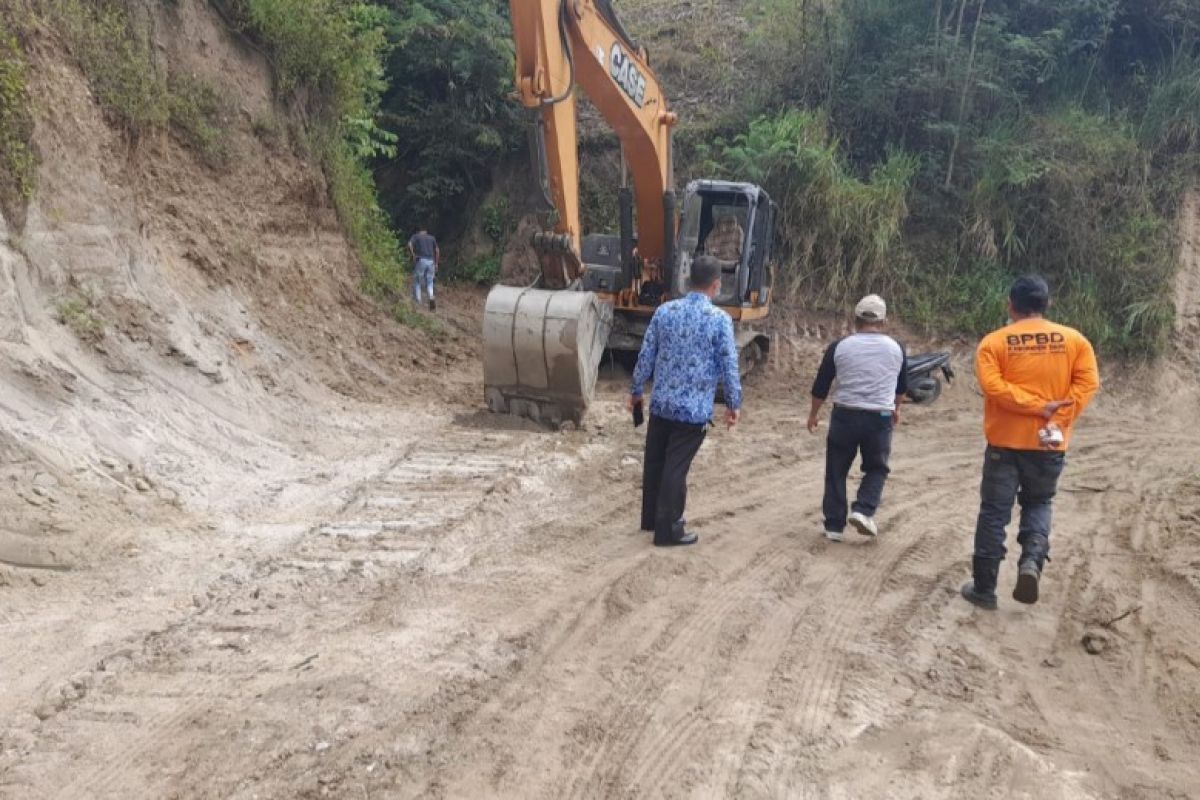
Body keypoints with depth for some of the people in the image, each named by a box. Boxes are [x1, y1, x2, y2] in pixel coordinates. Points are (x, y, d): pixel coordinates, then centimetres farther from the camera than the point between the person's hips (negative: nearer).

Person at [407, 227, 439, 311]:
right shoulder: (432, 238, 20)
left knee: (417, 282, 7)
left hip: (420, 260, -3)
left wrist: (413, 255, 0)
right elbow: (437, 251, 12)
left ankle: (417, 302, 0)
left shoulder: (415, 236, 12)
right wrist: (436, 264, 13)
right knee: (429, 283, 11)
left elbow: (410, 245, -8)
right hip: (431, 261, 3)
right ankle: (431, 298, -15)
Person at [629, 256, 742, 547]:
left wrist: (636, 390, 17)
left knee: (654, 463, 16)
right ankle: (667, 530, 10)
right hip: (694, 409, -4)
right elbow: (729, 365, -8)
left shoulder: (664, 311, 1)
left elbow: (646, 355, 5)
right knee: (676, 469, 2)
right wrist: (734, 404, 4)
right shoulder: (720, 319, -11)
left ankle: (651, 518, 32)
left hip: (661, 403, 4)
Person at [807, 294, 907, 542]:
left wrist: (813, 415, 16)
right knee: (876, 468, 18)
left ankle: (834, 526, 11)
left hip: (844, 416, -1)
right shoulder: (895, 348, 5)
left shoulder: (839, 347, -1)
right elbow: (902, 386, 20)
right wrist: (895, 408, 38)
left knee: (836, 471, 11)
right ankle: (863, 511, -3)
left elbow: (821, 387, 3)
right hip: (880, 418, 1)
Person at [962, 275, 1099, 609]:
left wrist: (1038, 406, -15)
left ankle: (984, 588, 10)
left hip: (1005, 441, -2)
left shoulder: (995, 341, -5)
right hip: (1050, 443, 2)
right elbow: (1088, 382, -8)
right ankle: (1032, 559, -5)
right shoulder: (1074, 340, 2)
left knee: (994, 513, 6)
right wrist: (1058, 418, -13)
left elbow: (992, 386, -18)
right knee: (1038, 504, 21)